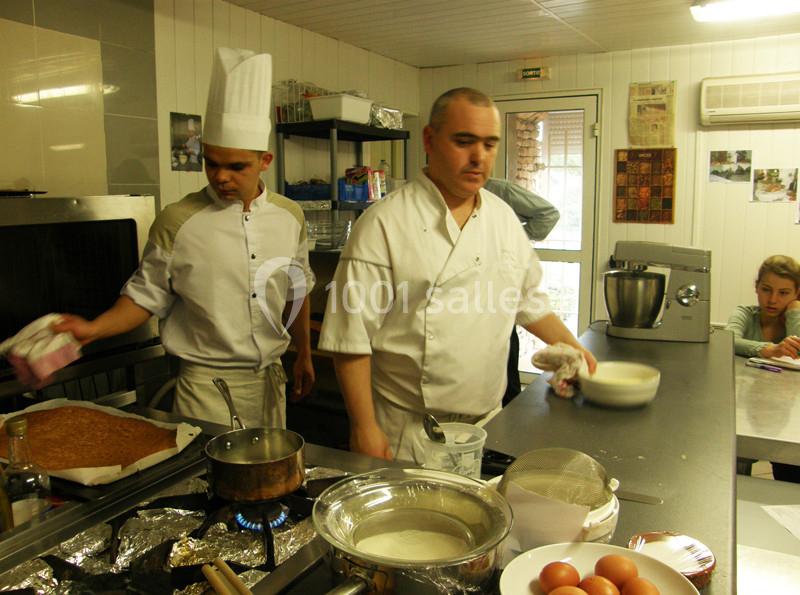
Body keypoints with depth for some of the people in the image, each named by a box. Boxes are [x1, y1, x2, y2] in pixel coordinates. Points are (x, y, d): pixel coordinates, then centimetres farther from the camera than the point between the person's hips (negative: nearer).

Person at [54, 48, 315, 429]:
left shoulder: (289, 217, 0)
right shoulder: (177, 222, -11)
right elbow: (146, 296, -1)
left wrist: (303, 355, 17)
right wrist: (94, 329, -17)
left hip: (271, 382, 4)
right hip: (207, 388, -4)